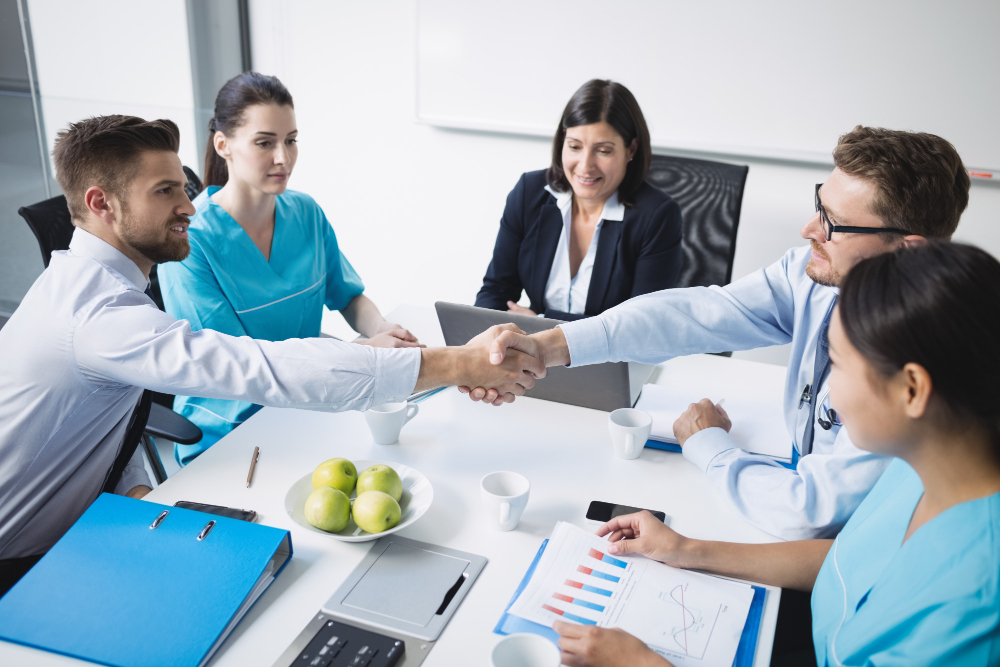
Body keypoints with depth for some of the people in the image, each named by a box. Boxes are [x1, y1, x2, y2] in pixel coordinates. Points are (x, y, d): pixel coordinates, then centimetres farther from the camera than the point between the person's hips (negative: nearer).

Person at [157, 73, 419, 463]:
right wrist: (362, 350, -28)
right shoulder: (187, 240, -17)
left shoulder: (305, 212, 2)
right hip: (223, 436, -5)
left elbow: (349, 297, 12)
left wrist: (383, 329, -13)